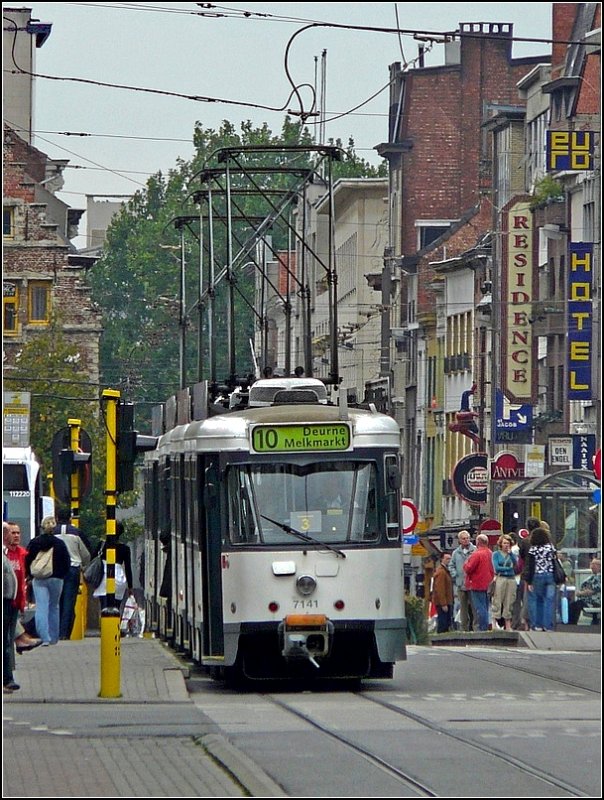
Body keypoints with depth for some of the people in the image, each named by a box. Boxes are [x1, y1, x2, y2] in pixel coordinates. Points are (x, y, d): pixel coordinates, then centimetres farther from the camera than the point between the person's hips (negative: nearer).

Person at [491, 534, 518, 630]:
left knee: (509, 603, 4)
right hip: (500, 578, -3)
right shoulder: (496, 554, 5)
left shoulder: (511, 554, 14)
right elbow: (496, 568, -5)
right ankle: (494, 623, -9)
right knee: (497, 602, -8)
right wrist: (509, 568, -3)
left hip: (511, 579, 4)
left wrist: (510, 553, -8)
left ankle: (508, 625, 7)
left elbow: (516, 564, -2)